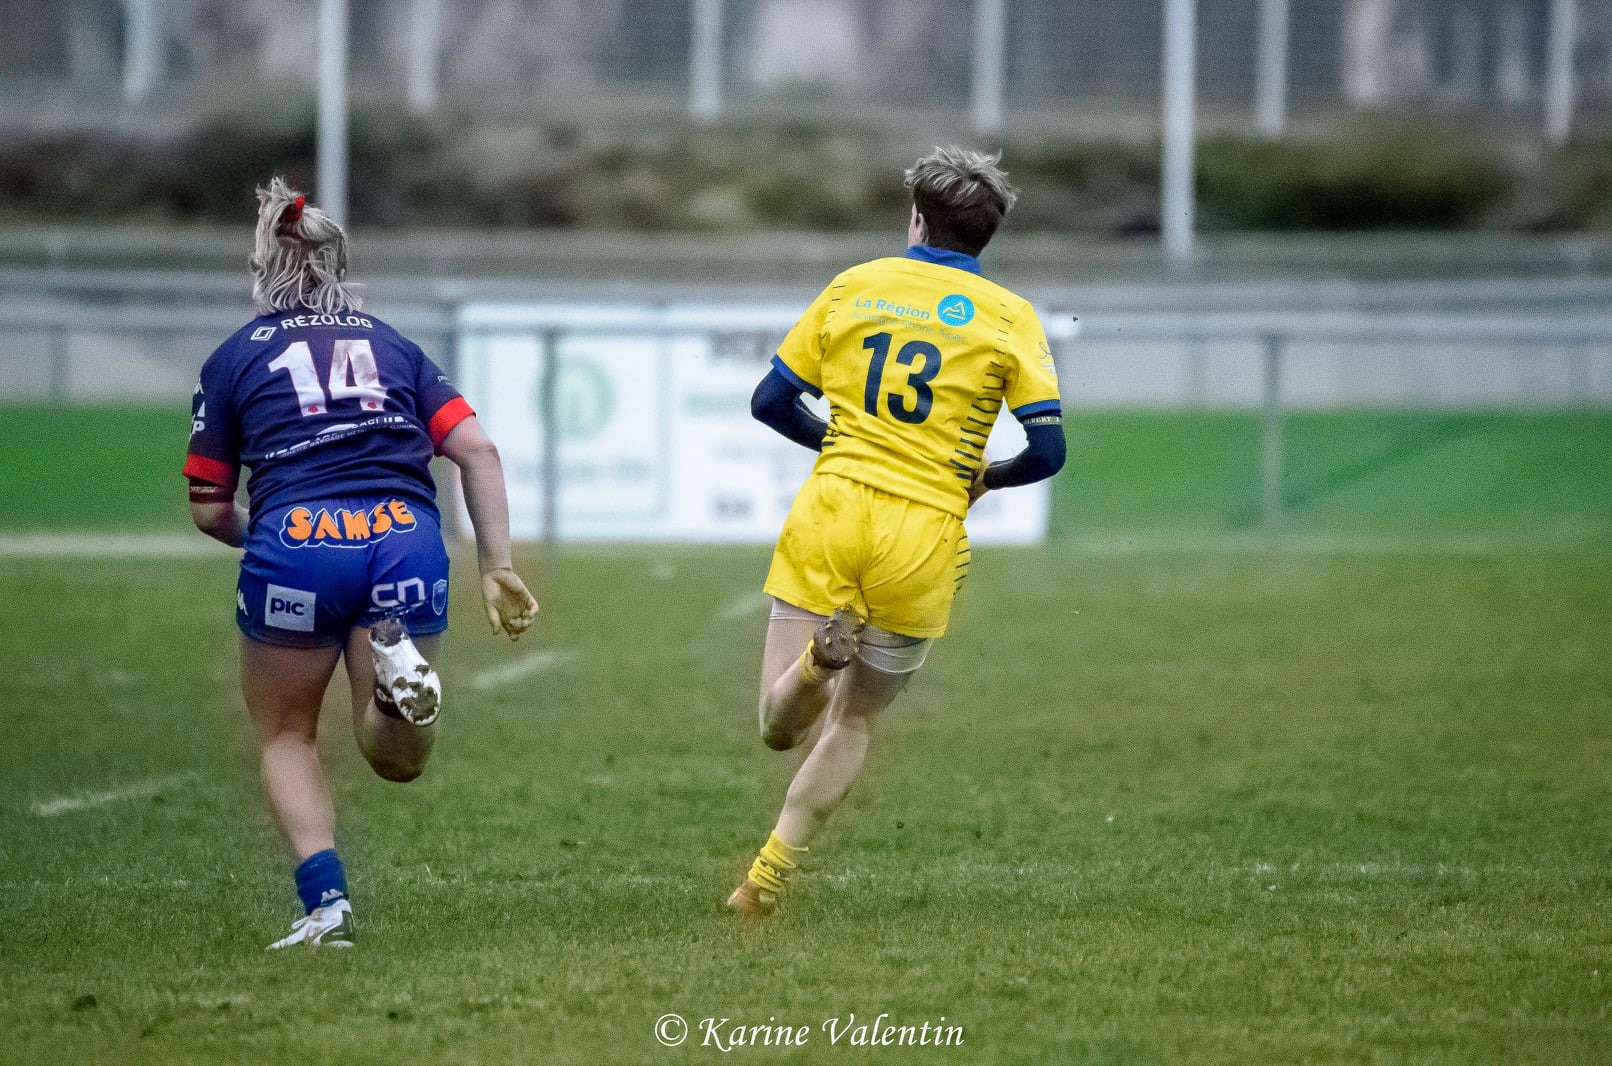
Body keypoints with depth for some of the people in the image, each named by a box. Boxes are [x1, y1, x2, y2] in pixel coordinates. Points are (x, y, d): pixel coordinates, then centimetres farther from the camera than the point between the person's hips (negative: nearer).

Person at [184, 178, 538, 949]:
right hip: (407, 541, 2)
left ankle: (326, 903, -1)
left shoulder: (234, 359, 16)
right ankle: (396, 659, -23)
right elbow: (477, 452, 10)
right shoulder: (391, 345, 23)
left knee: (285, 737, 19)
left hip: (295, 545, -2)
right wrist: (497, 567, 9)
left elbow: (208, 509, 16)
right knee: (398, 760, 10)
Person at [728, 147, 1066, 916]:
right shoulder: (1008, 317, 4)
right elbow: (1048, 449, -4)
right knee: (854, 721, 17)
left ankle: (818, 656, -33)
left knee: (780, 727, 0)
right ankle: (769, 874, 9)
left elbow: (770, 402, 12)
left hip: (830, 510, 0)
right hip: (924, 535, 0)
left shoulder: (855, 286, 10)